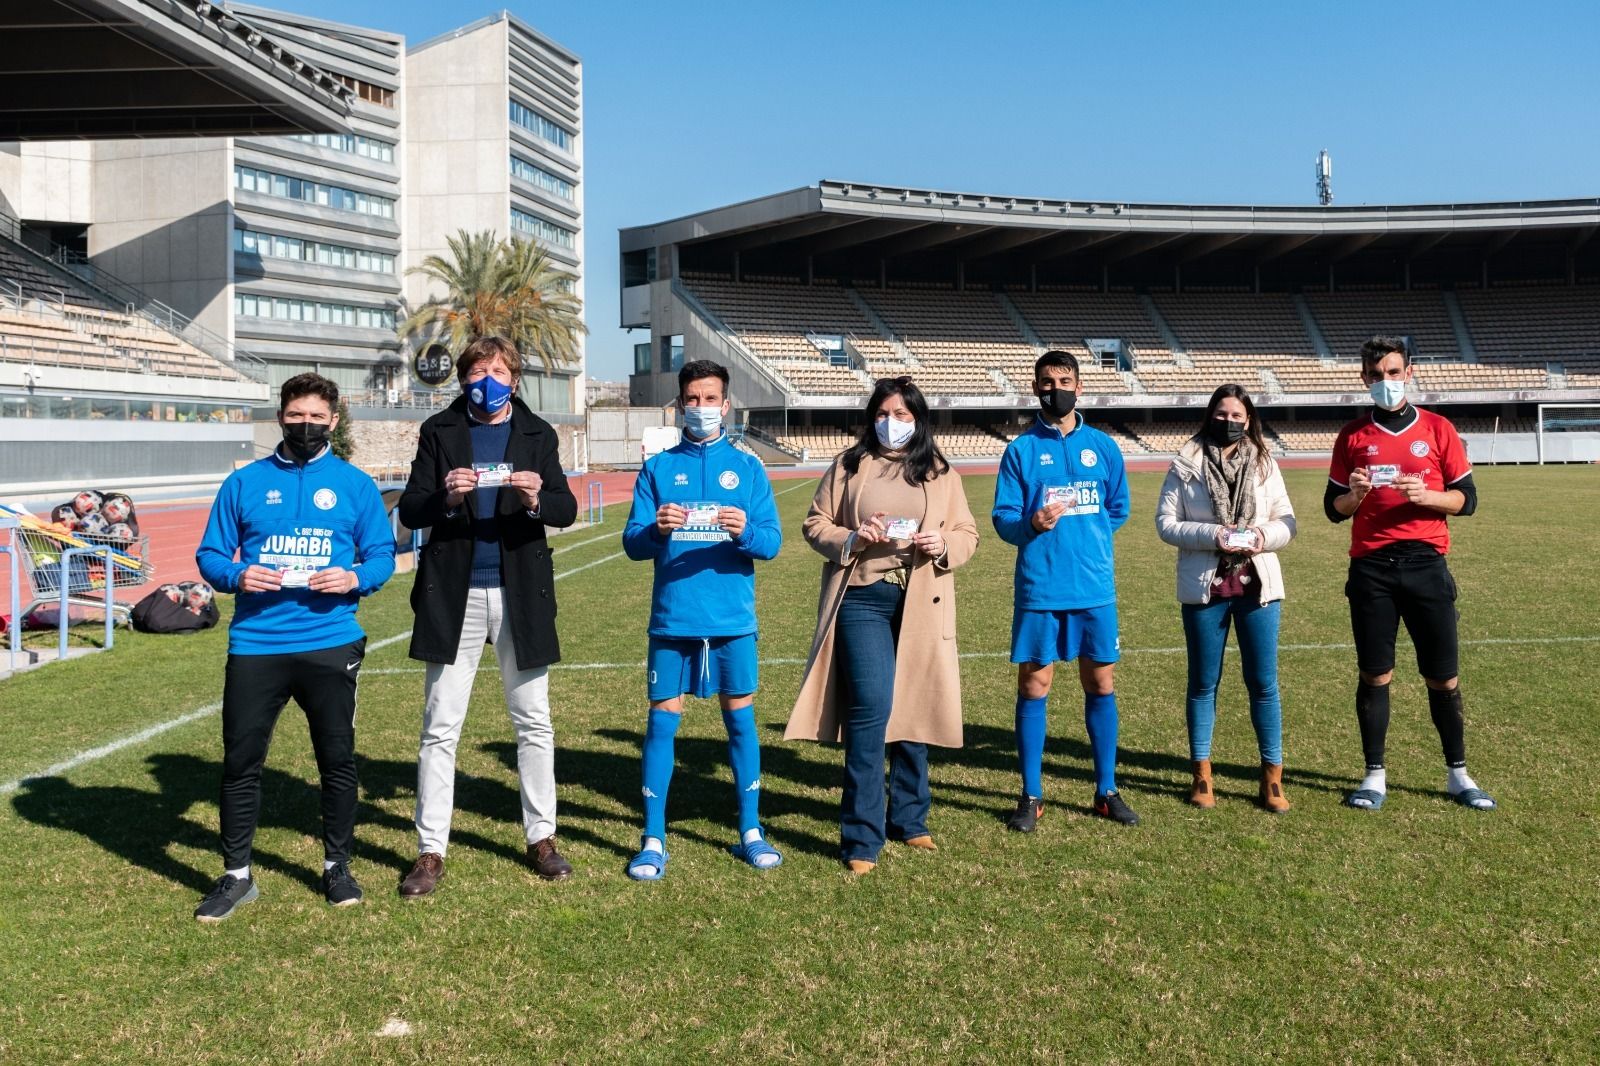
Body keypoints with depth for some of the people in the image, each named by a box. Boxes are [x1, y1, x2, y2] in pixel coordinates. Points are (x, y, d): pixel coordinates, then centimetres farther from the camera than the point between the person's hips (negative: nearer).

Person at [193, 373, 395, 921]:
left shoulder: (355, 485, 4)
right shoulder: (245, 483, 6)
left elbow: (383, 554, 5)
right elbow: (210, 554, 8)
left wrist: (355, 578, -16)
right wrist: (236, 575, -13)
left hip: (330, 644, -1)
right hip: (254, 646, 1)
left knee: (338, 760, 7)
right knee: (240, 761, 6)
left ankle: (337, 866, 25)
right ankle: (236, 875, 21)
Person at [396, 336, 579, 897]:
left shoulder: (537, 434, 7)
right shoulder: (439, 432, 5)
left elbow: (567, 509, 0)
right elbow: (409, 509, 0)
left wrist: (537, 500, -22)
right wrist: (445, 498, -21)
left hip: (520, 593, 1)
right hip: (453, 595, -1)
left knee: (534, 722, 8)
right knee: (440, 728, 3)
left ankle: (541, 837, 21)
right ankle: (431, 851, 12)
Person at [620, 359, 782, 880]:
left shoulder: (747, 467, 5)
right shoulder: (658, 468, 6)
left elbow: (772, 541, -2)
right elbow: (632, 544, 0)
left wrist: (744, 531, -23)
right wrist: (656, 530, -22)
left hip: (733, 619, 0)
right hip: (672, 618, 0)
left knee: (741, 719, 7)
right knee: (662, 721, 1)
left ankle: (750, 832, 20)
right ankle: (653, 841, 11)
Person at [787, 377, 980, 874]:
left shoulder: (940, 472, 11)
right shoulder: (849, 465, 7)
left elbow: (968, 533, 12)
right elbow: (815, 524, 8)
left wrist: (943, 545, -10)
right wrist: (852, 539, -11)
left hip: (921, 604, 3)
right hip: (863, 599, -2)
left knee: (916, 711, 9)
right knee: (871, 707, -12)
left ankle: (909, 819, 27)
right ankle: (861, 838, -4)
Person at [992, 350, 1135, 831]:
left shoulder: (1103, 447, 6)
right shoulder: (1021, 449, 0)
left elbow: (1118, 509, 15)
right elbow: (1003, 520, -4)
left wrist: (1082, 535, 7)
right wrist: (1033, 524, -22)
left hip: (1095, 588, 2)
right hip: (1039, 589, -2)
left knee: (1101, 685, 9)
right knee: (1033, 687, 3)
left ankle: (1106, 791, 22)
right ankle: (1031, 796, 14)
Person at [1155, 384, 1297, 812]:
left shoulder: (1265, 465, 7)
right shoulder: (1186, 465, 0)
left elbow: (1287, 523, 8)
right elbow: (1166, 522, -4)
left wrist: (1264, 535, -14)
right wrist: (1211, 535, -18)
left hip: (1257, 585, 2)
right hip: (1204, 587, -1)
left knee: (1263, 681, 3)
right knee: (1203, 683, 8)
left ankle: (1273, 777, 13)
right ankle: (1202, 775, 19)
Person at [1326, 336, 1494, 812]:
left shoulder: (1438, 429, 6)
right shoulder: (1353, 436, 7)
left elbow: (1466, 499, 4)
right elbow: (1333, 508, 8)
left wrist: (1424, 494, -15)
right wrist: (1354, 495, -14)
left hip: (1425, 563, 0)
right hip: (1371, 567, 0)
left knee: (1443, 677, 5)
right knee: (1374, 675, 3)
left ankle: (1458, 775, 18)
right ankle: (1375, 775, 13)